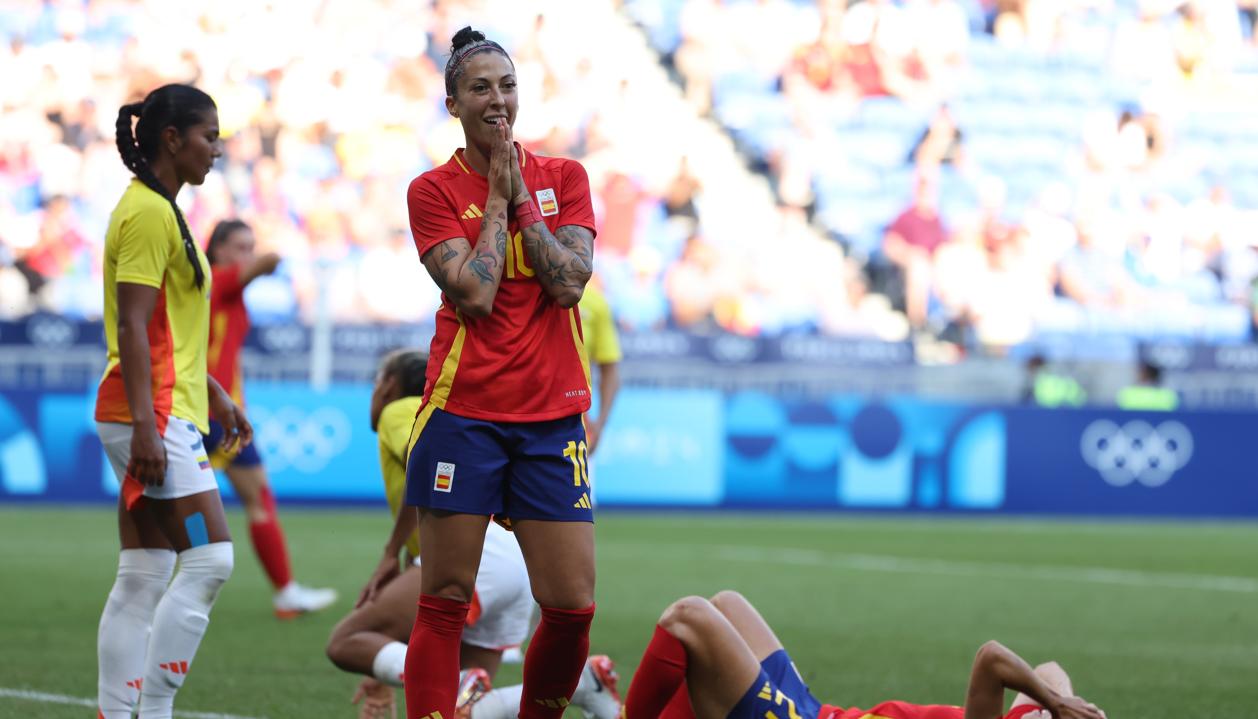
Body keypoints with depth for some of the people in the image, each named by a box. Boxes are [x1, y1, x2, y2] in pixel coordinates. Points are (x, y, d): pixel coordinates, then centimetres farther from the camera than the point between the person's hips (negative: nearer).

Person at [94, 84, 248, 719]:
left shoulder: (158, 210, 19)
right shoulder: (148, 213, -12)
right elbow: (132, 327, -18)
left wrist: (216, 397, 28)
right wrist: (145, 426, -23)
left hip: (165, 414, 10)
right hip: (151, 416, -10)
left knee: (143, 577, 7)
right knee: (209, 560, -12)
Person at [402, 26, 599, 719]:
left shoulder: (563, 178, 10)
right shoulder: (433, 190, 2)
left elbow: (569, 283, -5)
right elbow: (474, 295, -11)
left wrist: (520, 197, -5)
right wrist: (497, 200, -5)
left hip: (552, 415, 2)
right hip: (464, 411, -2)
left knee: (573, 606, -2)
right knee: (445, 601, -4)